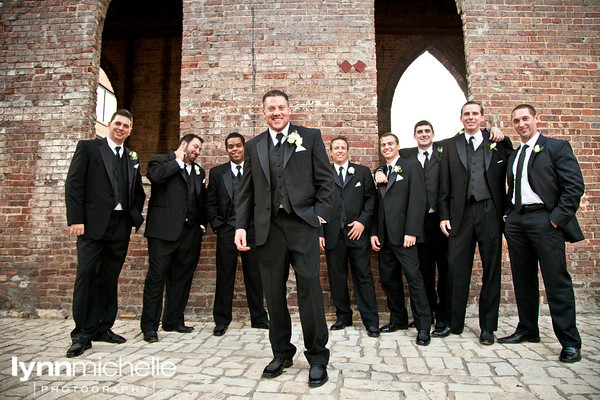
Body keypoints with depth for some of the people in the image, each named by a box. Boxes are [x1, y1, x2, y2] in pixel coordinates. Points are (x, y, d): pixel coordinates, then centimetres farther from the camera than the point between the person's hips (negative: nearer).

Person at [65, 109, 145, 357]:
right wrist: (76, 220, -11)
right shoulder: (88, 148, 5)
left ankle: (103, 327, 20)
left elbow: (138, 192, 20)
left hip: (120, 225, 4)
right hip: (93, 224, -4)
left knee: (110, 278, 9)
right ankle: (82, 334, 4)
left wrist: (136, 216, 3)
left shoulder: (132, 158, 17)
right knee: (86, 275, -6)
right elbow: (73, 185, -3)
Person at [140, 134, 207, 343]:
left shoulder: (198, 171, 22)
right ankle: (149, 326, 5)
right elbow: (154, 175, -18)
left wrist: (201, 224, 11)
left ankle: (173, 320, 21)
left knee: (182, 277, 10)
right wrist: (179, 161, -5)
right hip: (163, 230, -6)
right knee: (157, 276, -4)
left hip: (190, 232, 6)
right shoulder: (161, 160, 6)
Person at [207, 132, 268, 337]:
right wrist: (217, 225, -2)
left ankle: (258, 317, 22)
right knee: (225, 276, 4)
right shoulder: (217, 172, 10)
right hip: (227, 231, 0)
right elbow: (211, 203, 9)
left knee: (255, 275, 8)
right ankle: (221, 320, 18)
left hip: (252, 230, 0)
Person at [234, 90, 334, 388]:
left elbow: (325, 181, 4)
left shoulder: (310, 137, 7)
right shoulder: (253, 146, 15)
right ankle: (281, 353, 26)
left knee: (309, 290, -2)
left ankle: (317, 357, 13)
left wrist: (320, 215, -5)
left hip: (302, 224, -3)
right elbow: (246, 191, 13)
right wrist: (241, 225, 3)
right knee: (274, 293, 9)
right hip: (268, 227, 3)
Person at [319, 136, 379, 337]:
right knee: (337, 278, 8)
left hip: (357, 233, -1)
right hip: (333, 235, 1)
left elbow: (371, 198, 6)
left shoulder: (362, 171, 11)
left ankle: (371, 321, 11)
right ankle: (343, 316, 23)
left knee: (364, 276, 2)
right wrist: (319, 233, -2)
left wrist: (362, 222, -8)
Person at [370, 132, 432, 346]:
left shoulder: (410, 166, 1)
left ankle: (423, 326, 6)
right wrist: (373, 232, 6)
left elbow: (418, 199, -8)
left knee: (414, 278, -5)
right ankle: (398, 319, 25)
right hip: (384, 235, 6)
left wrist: (411, 232, -16)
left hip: (403, 234, -6)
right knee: (388, 280, 9)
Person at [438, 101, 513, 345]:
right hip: (461, 214, 1)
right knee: (457, 269, 4)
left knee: (491, 269, 5)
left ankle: (488, 326, 17)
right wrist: (444, 215, 2)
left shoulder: (498, 142, 9)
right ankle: (454, 322, 18)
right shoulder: (451, 146, 11)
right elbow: (444, 185, 7)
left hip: (490, 212, -1)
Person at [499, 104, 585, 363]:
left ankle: (570, 341, 5)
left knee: (557, 282, -5)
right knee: (523, 281, 12)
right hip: (516, 222, 6)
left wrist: (557, 218, -14)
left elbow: (574, 186, -7)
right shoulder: (513, 156, 20)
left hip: (545, 220, -6)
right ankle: (527, 330, 25)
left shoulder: (557, 147, 2)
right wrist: (509, 216, 9)